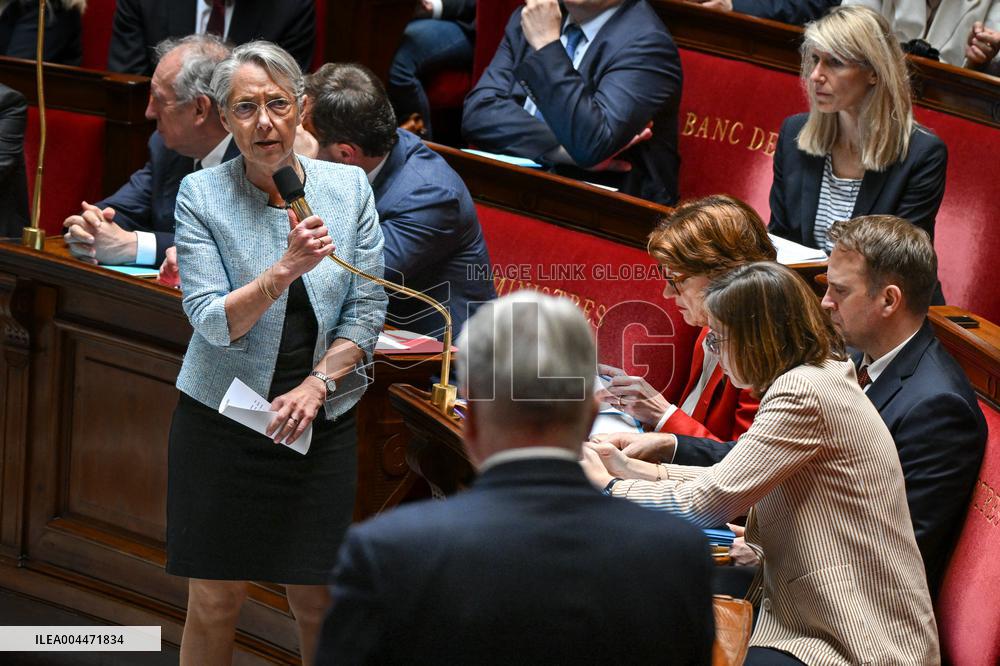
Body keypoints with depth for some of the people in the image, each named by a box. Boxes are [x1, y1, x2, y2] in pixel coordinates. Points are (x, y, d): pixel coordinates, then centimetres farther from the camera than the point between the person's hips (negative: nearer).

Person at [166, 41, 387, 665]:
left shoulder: (349, 187, 0)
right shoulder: (202, 195, -6)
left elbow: (367, 311, 1)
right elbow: (215, 323, -14)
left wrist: (316, 385, -11)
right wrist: (287, 269, -28)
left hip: (322, 420, 2)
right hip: (222, 419, -2)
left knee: (317, 600, 4)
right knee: (216, 600, 3)